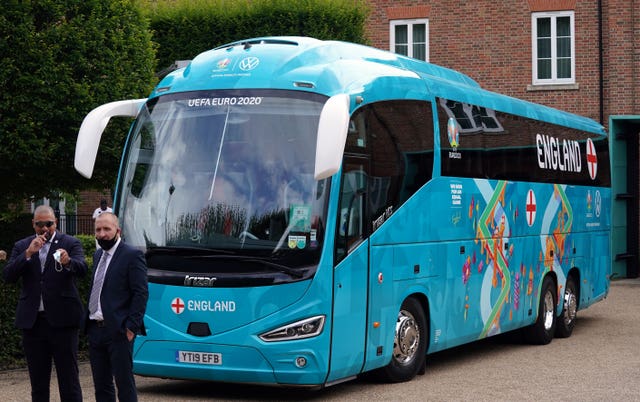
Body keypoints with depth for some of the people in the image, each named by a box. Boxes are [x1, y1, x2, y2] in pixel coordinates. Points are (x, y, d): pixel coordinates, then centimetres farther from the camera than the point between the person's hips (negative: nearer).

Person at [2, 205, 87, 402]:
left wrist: (67, 262, -37)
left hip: (62, 320, -3)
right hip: (33, 320, 3)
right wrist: (28, 253, -14)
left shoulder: (71, 243, 2)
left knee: (69, 380, -2)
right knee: (38, 384, 10)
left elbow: (82, 269, -15)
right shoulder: (22, 246, 10)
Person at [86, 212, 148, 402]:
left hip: (118, 331, -8)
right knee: (101, 385, 12)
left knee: (125, 384, -2)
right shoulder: (98, 255, 17)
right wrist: (87, 322, 13)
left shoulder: (132, 256, -8)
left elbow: (141, 293, -11)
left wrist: (132, 327, -17)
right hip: (95, 330, 8)